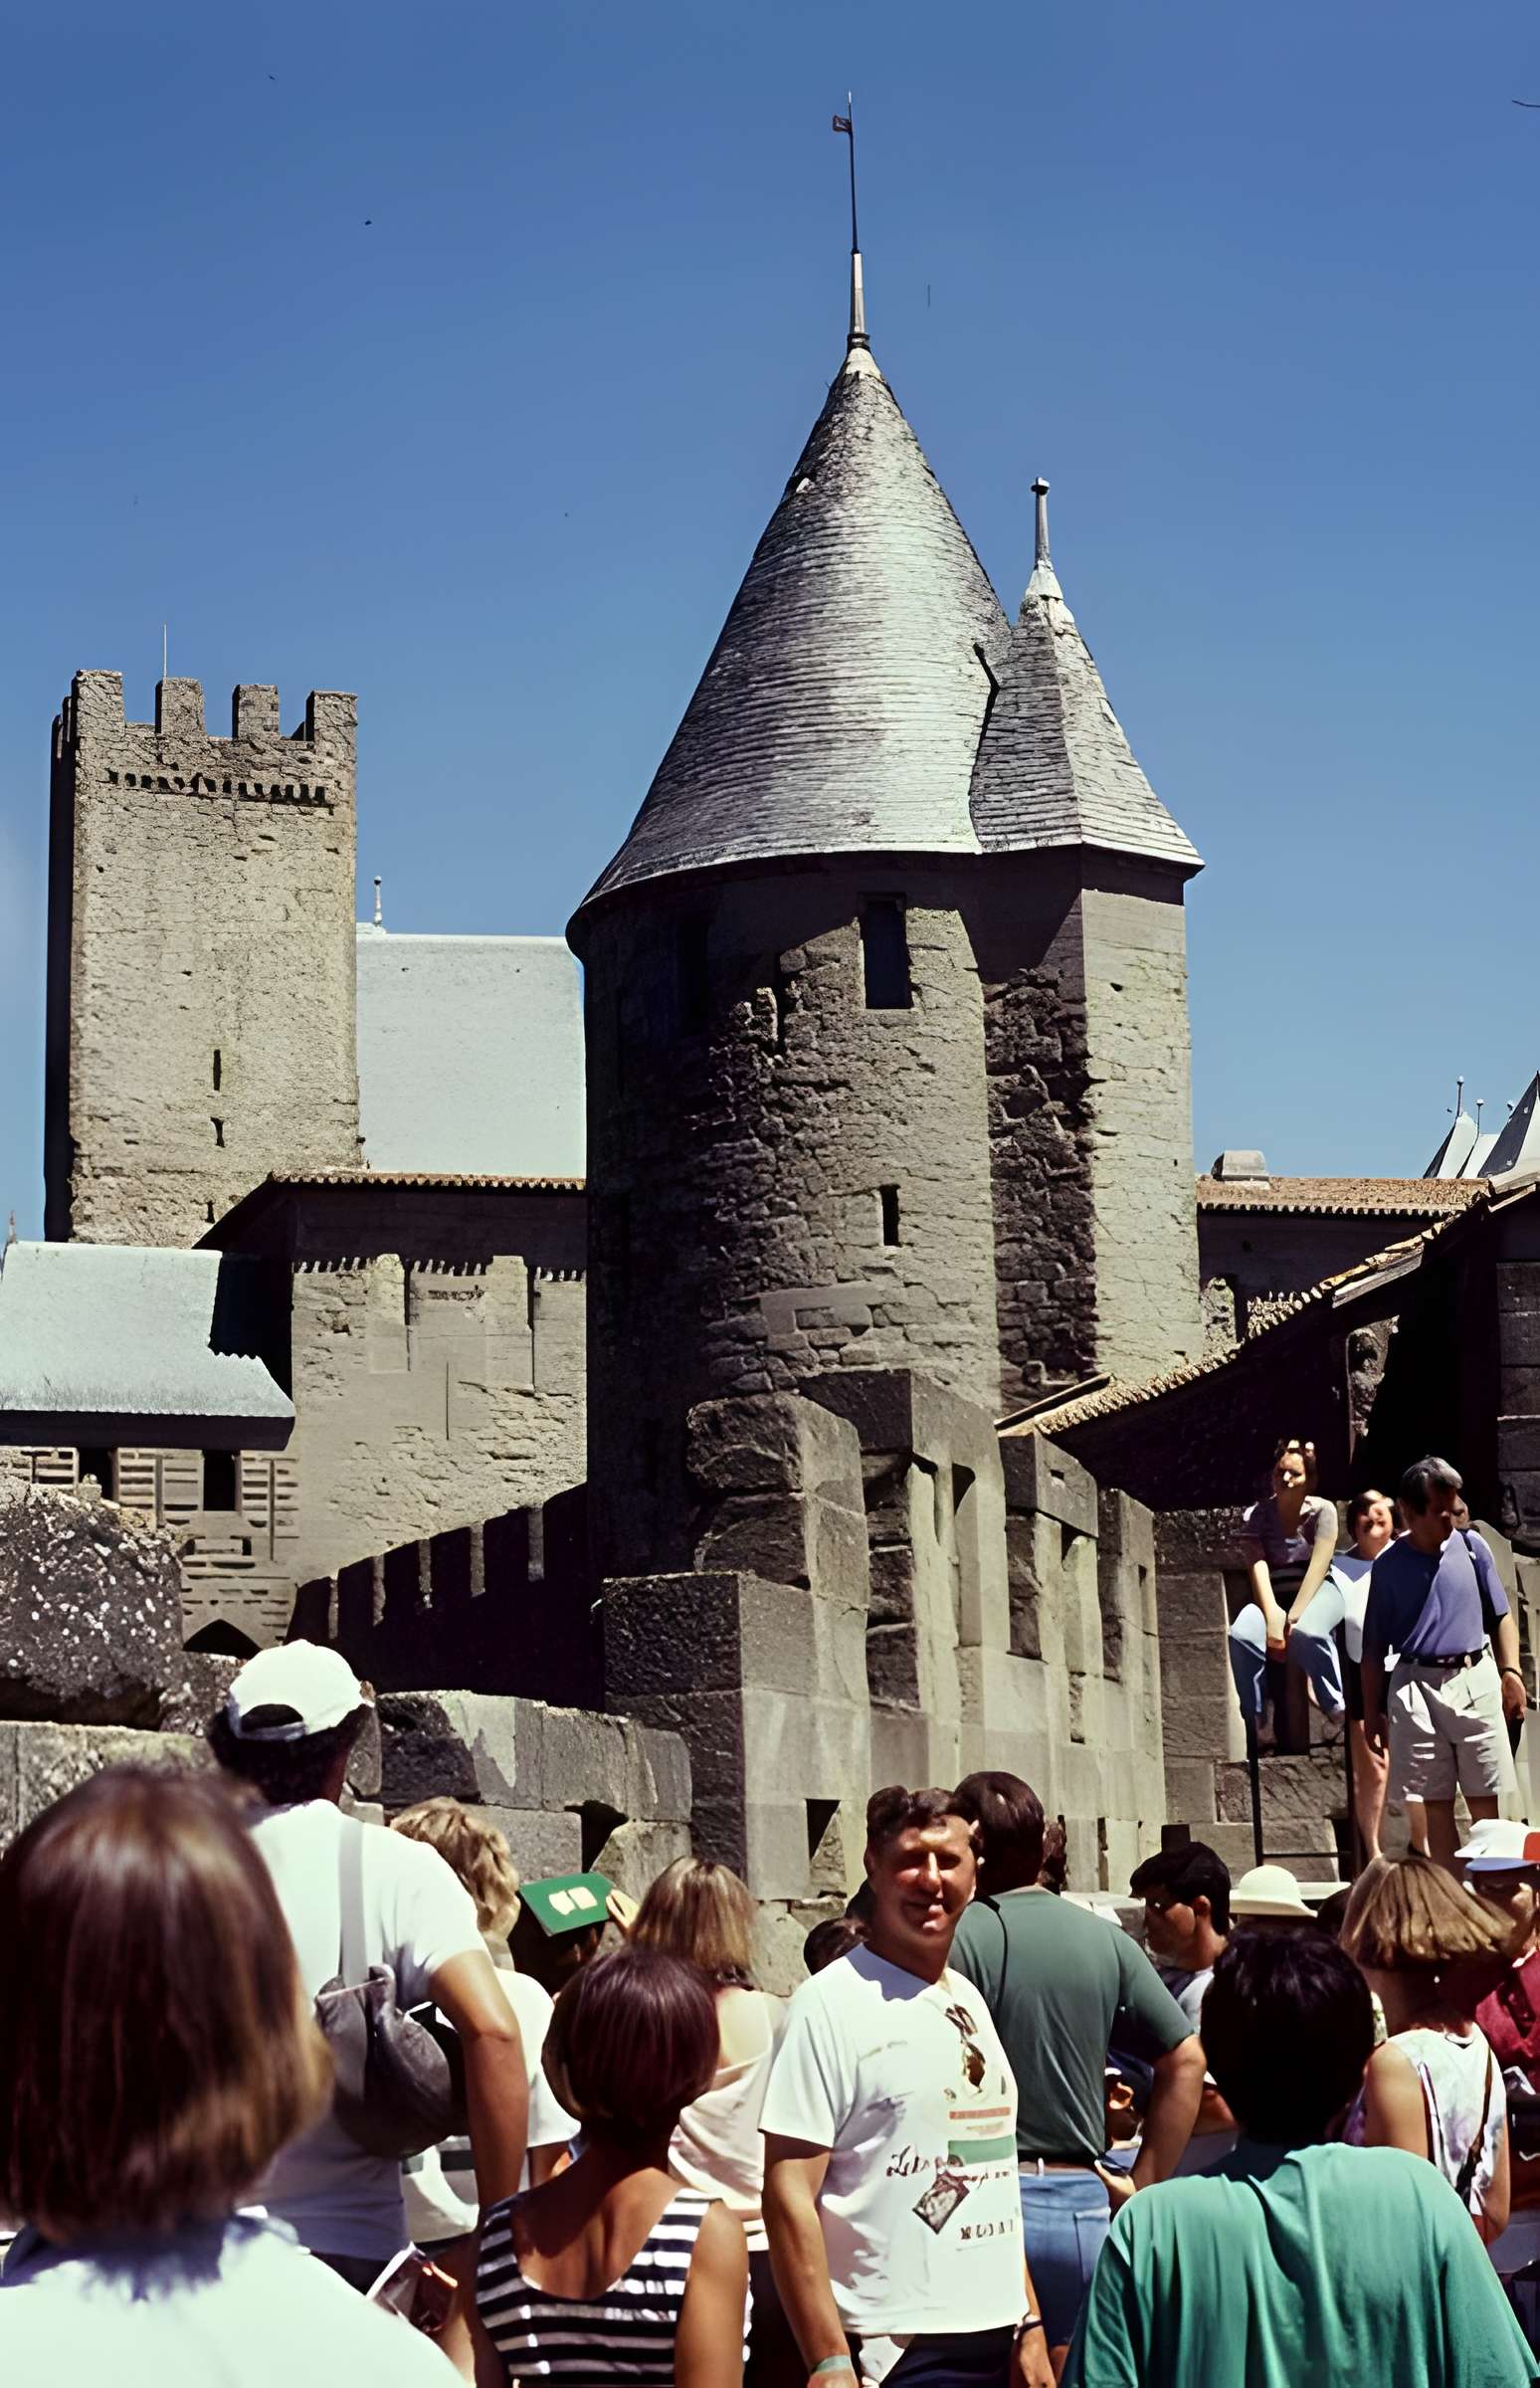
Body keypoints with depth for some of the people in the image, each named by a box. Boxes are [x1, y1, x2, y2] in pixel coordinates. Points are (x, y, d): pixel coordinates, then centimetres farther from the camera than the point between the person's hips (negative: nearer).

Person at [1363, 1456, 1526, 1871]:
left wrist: (1510, 1671, 0)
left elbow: (1501, 1616, 13)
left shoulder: (1471, 1547, 6)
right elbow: (1374, 1649, 9)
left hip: (1475, 1679, 0)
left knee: (1488, 1804, -2)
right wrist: (1371, 1712, 7)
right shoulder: (1389, 1566, 4)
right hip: (1416, 1685, 0)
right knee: (1435, 1806, 3)